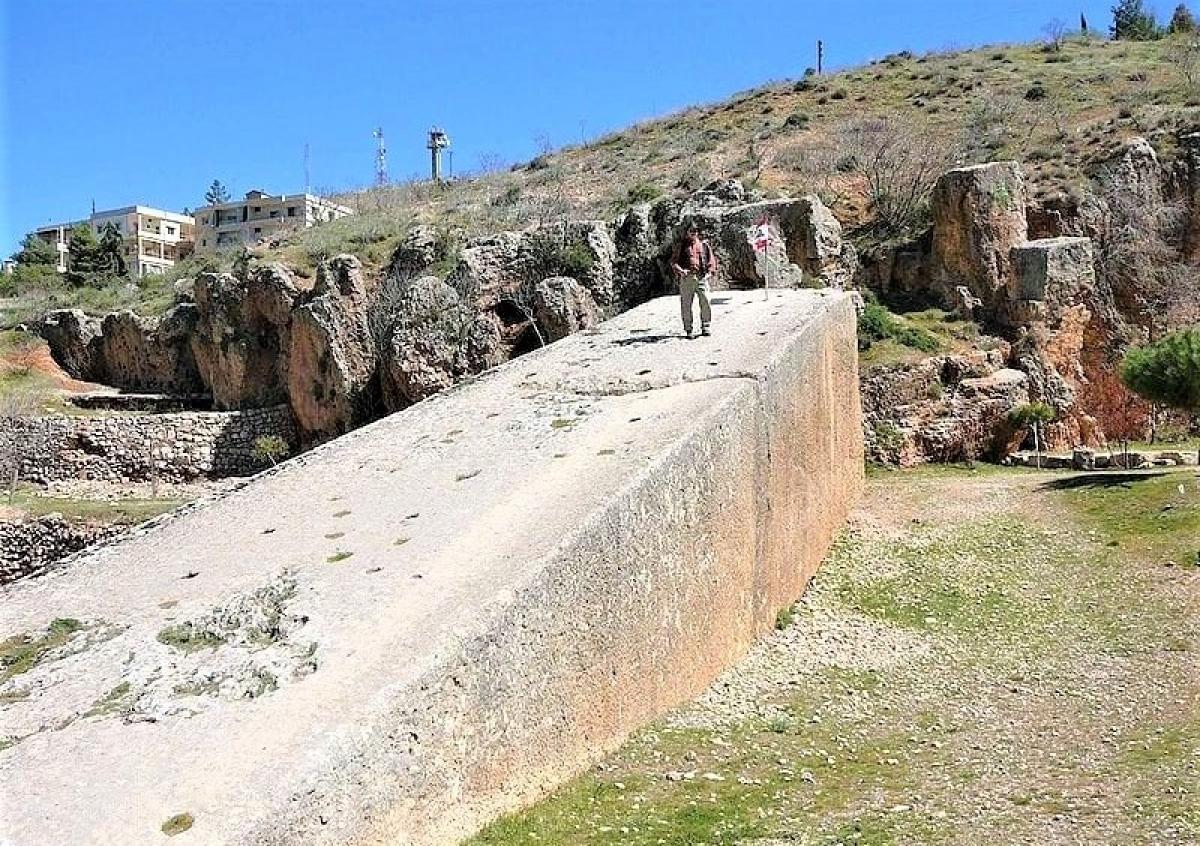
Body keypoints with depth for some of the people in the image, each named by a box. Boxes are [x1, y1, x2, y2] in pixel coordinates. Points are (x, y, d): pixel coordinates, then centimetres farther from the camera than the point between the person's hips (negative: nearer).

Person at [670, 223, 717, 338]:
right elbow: (673, 261, 7)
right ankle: (688, 329, 6)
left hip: (702, 277, 1)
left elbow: (711, 260, 18)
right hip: (686, 278, -1)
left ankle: (706, 327, 0)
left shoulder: (704, 244, 16)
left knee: (705, 301, -11)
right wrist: (680, 270, -12)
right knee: (686, 304, -2)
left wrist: (709, 273, 4)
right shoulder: (681, 245, 11)